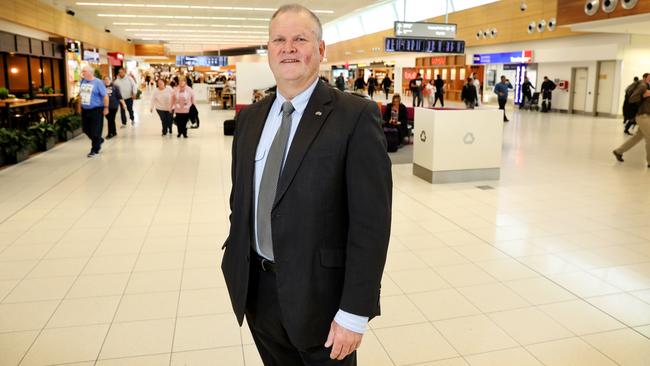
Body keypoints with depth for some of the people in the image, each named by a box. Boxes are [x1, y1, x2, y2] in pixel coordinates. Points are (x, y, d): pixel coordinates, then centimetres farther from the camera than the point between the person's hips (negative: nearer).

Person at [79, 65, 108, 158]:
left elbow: (105, 95, -12)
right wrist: (81, 104, 18)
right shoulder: (83, 81, 7)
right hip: (85, 109, 7)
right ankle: (99, 140, 35)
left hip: (96, 109, -7)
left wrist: (106, 107, -14)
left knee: (95, 131, -2)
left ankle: (95, 150, 10)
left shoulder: (98, 82, -12)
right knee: (86, 129, 13)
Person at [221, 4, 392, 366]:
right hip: (257, 289, 6)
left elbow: (371, 220, -17)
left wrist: (355, 312, -17)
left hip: (318, 291, -5)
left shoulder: (356, 116, -14)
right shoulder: (250, 118, 5)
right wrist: (235, 265, 12)